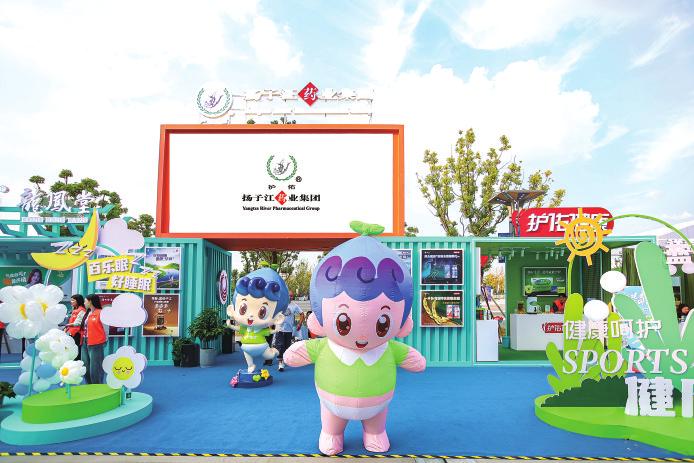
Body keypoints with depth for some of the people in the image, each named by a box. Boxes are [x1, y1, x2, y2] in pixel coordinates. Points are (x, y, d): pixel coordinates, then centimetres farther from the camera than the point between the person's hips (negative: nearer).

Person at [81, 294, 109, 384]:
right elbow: (84, 328, 16)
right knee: (86, 369, 15)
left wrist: (104, 341, 0)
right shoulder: (87, 314, 15)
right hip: (85, 344, 9)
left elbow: (105, 328, -7)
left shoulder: (100, 313, -10)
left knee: (95, 369, -6)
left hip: (96, 345, -9)